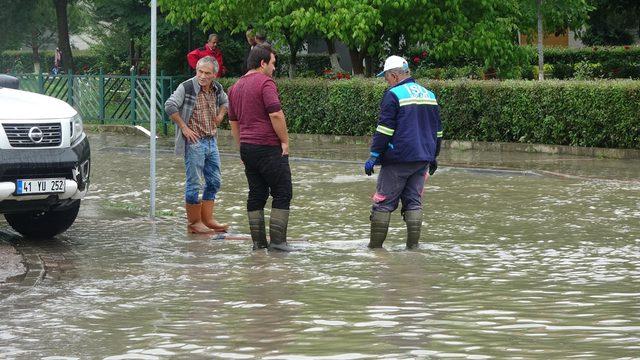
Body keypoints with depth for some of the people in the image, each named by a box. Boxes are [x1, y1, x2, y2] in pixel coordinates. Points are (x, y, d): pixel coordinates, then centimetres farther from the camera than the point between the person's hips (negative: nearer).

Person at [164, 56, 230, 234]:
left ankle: (207, 219, 20)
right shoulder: (186, 87, -14)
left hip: (211, 141, 7)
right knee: (193, 184, -2)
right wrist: (184, 127, -16)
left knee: (214, 181, 11)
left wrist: (219, 117, 12)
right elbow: (169, 106, -19)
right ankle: (194, 223, 5)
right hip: (194, 141, -7)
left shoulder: (217, 88, 7)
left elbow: (225, 101, 28)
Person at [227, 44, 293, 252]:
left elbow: (233, 121, 21)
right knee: (282, 194, -3)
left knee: (256, 195, 11)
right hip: (269, 147, -8)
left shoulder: (236, 87, 16)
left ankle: (258, 241, 9)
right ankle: (277, 240, -9)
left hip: (247, 147, 8)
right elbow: (275, 114, -19)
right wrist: (285, 141, -10)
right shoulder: (265, 83, -10)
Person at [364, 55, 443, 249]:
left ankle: (375, 244, 1)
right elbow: (437, 130, 20)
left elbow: (384, 129, -13)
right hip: (422, 159, 6)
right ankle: (413, 244, 3)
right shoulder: (429, 95, 14)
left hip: (397, 160, -6)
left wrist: (374, 155, -10)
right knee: (414, 201, 9)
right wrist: (433, 157, 28)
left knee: (384, 202, 0)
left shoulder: (393, 95, -8)